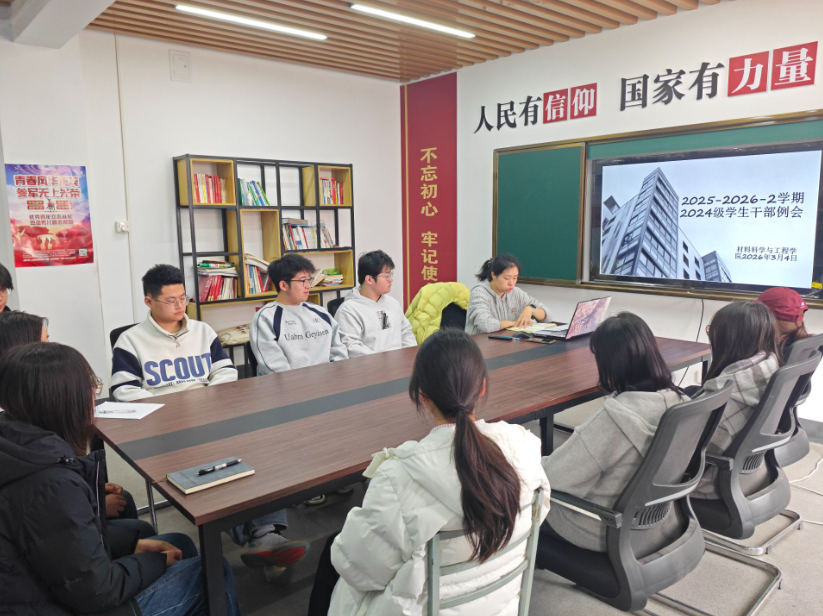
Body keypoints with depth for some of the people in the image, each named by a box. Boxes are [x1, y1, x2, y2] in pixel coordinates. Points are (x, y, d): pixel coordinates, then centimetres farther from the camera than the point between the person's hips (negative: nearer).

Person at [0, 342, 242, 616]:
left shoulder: (23, 448, -3)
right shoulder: (52, 486, -33)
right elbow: (94, 591, -24)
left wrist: (132, 545, 6)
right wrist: (156, 562, -7)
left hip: (56, 590, 9)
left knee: (180, 544, 19)